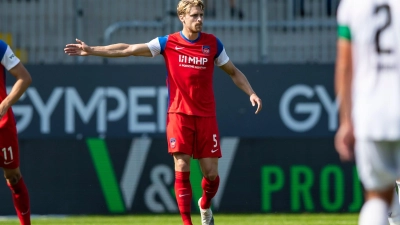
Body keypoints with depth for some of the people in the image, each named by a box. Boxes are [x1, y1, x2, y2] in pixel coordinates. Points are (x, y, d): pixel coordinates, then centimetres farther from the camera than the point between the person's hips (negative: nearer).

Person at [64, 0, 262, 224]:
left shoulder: (212, 43, 3)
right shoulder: (168, 43, -1)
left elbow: (234, 72, 15)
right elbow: (128, 49, -2)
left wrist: (251, 93, 1)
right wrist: (92, 50, -7)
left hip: (206, 116, 1)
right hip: (179, 114, -1)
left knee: (211, 173, 2)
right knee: (182, 169, -11)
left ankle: (205, 206, 33)